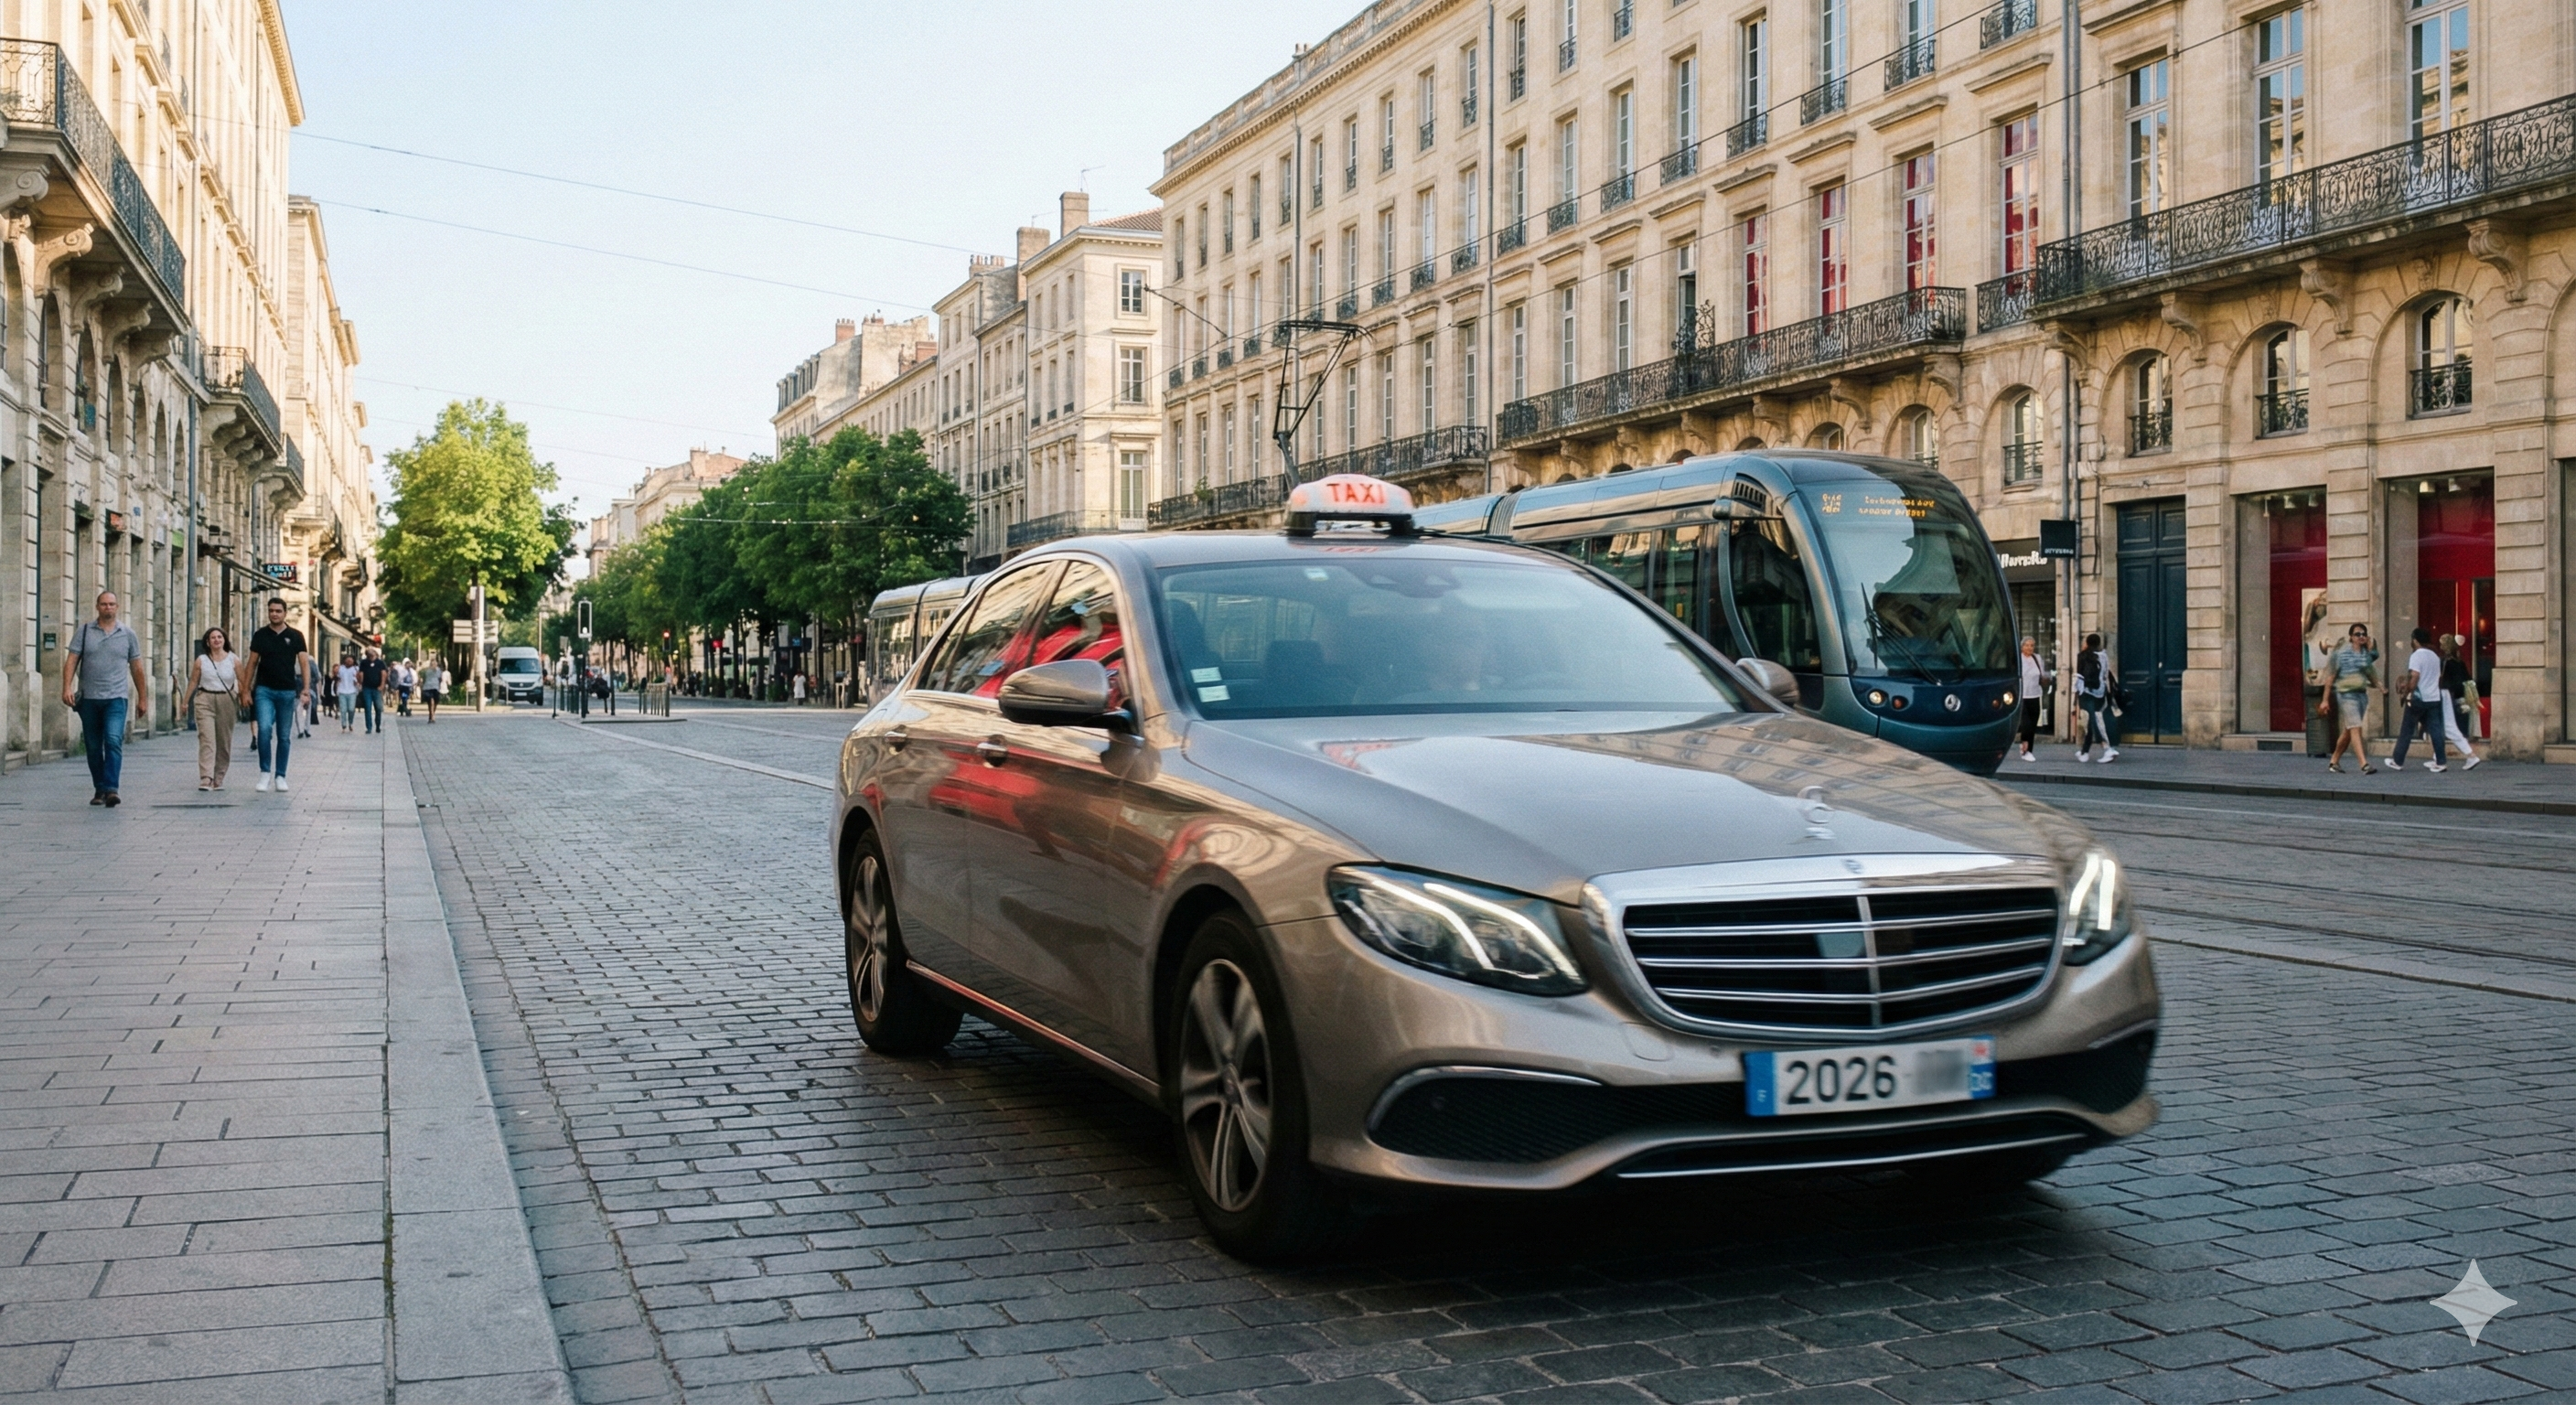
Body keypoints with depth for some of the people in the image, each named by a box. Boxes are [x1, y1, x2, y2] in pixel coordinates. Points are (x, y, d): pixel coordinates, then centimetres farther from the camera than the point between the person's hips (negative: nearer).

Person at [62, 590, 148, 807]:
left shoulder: (128, 634, 7)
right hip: (88, 698, 2)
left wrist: (143, 698, 12)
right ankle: (99, 789, 18)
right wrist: (67, 687, -13)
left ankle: (111, 789, -22)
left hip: (116, 698, -1)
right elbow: (71, 660, 1)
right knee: (93, 747, 7)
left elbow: (137, 669, 11)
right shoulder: (84, 631, 6)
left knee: (113, 741, -17)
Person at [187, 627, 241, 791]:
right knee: (206, 739, -13)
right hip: (205, 701, -1)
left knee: (224, 742, 6)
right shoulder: (201, 661, 4)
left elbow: (242, 681, 4)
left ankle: (218, 779, 17)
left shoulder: (234, 660, 4)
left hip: (227, 702, 1)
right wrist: (185, 702, 12)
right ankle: (205, 779, -19)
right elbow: (193, 682, 10)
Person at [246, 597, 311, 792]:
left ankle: (280, 776, 14)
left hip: (287, 691, 0)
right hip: (264, 690, 0)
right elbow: (252, 664, 9)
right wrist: (247, 690, 4)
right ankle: (265, 772, -7)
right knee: (264, 728, -18)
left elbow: (304, 663, -1)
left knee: (283, 736, 5)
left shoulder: (295, 636, 2)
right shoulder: (260, 636, 5)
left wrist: (306, 689, -12)